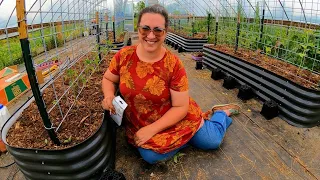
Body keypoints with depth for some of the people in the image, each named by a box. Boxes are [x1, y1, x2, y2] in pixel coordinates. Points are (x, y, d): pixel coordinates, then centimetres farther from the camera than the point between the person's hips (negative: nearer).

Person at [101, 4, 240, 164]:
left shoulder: (173, 64, -21)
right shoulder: (123, 55, -12)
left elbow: (181, 107, -17)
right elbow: (108, 79, 5)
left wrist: (152, 129, -23)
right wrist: (109, 97, -17)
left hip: (174, 119, -2)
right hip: (140, 124, 3)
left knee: (211, 141, -4)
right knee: (151, 155, -21)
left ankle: (222, 113, 31)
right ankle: (187, 138, 11)